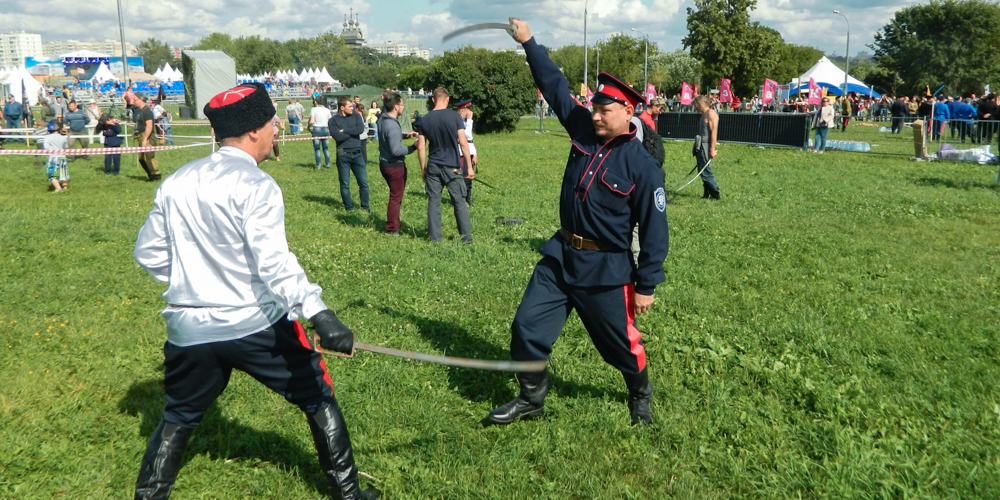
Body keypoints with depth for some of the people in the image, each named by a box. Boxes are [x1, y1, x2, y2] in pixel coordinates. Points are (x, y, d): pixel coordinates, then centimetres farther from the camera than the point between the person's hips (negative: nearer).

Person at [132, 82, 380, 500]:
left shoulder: (176, 183, 5)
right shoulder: (255, 186, -15)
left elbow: (147, 252, 13)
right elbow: (274, 262, -26)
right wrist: (318, 313, -32)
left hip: (189, 328, 5)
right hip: (255, 325, -5)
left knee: (178, 417, 24)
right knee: (318, 400, 11)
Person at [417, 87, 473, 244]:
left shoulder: (425, 119, 3)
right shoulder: (455, 116, -6)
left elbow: (421, 147, 3)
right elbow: (463, 143, -10)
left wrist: (422, 169, 12)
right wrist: (469, 166, -6)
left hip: (433, 166, 3)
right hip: (452, 167, -2)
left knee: (433, 202, 8)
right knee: (459, 202, 5)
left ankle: (435, 238, 10)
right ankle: (466, 238, 8)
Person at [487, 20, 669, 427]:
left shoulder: (642, 166, -15)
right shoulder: (584, 131, 0)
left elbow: (654, 231, -12)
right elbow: (555, 86, 7)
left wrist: (647, 286, -10)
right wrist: (529, 43, 5)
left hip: (607, 270, -5)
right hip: (561, 256, 6)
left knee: (621, 342, 10)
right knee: (527, 327, 5)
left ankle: (640, 396, 41)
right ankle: (531, 399, 26)